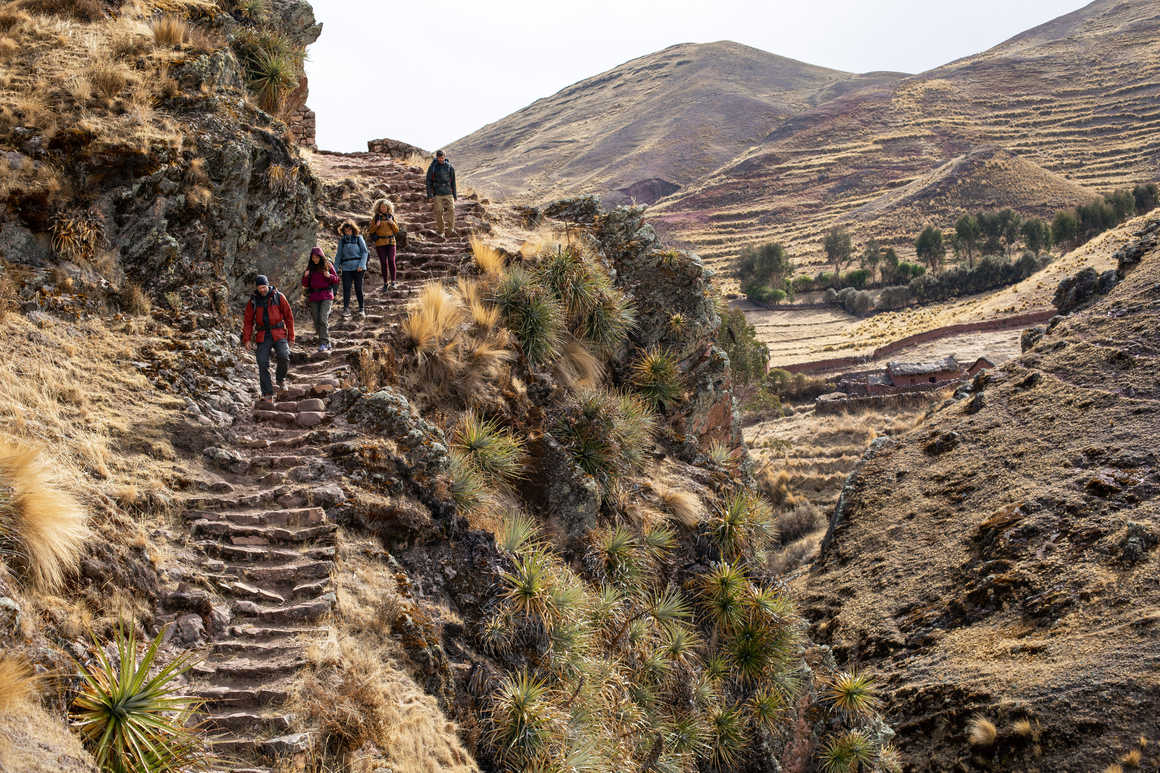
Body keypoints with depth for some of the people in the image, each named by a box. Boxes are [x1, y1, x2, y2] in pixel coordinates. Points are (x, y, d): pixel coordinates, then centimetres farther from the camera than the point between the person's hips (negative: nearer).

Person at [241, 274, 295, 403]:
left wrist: (291, 337, 1)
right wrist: (246, 338, 0)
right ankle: (267, 395, -2)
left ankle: (281, 379, 4)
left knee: (284, 356, -24)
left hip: (278, 334, -2)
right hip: (262, 337, 2)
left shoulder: (278, 297, 2)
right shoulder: (253, 301, 7)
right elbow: (248, 321, 11)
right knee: (263, 364, -6)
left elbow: (288, 316, 4)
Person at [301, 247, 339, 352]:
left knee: (323, 319, -16)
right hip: (313, 297, 4)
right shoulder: (310, 267, 8)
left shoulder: (327, 265, 1)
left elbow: (336, 280, 4)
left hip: (326, 296, -4)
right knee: (316, 321, 3)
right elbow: (305, 285, 9)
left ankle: (323, 343, -15)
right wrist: (305, 276, -10)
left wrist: (329, 276, -16)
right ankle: (327, 342, 15)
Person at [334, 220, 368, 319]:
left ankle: (362, 309, 12)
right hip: (346, 267, 2)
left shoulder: (358, 238, 3)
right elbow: (339, 255, 15)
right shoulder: (342, 240, 11)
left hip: (358, 267, -2)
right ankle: (346, 309, -11)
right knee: (346, 288, -8)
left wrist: (361, 265, -10)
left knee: (358, 288, 1)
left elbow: (365, 252, 0)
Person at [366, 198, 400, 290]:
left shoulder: (391, 217, 11)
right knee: (383, 263, 0)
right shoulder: (375, 218, 7)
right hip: (380, 243, 0)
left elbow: (396, 230, 11)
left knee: (391, 261, -13)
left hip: (390, 242, 0)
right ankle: (385, 283, 6)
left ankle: (393, 282, -13)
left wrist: (392, 223, -6)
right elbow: (370, 231, 6)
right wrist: (376, 226, -10)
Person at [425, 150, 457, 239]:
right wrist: (429, 196, -5)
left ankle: (450, 230, -8)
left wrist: (455, 195, 8)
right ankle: (441, 232, 11)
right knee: (439, 213, 1)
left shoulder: (450, 167, 2)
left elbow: (453, 182, 9)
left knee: (451, 210, -14)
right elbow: (428, 182, 1)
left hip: (448, 193, 1)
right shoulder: (432, 167, -2)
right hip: (437, 194, -1)